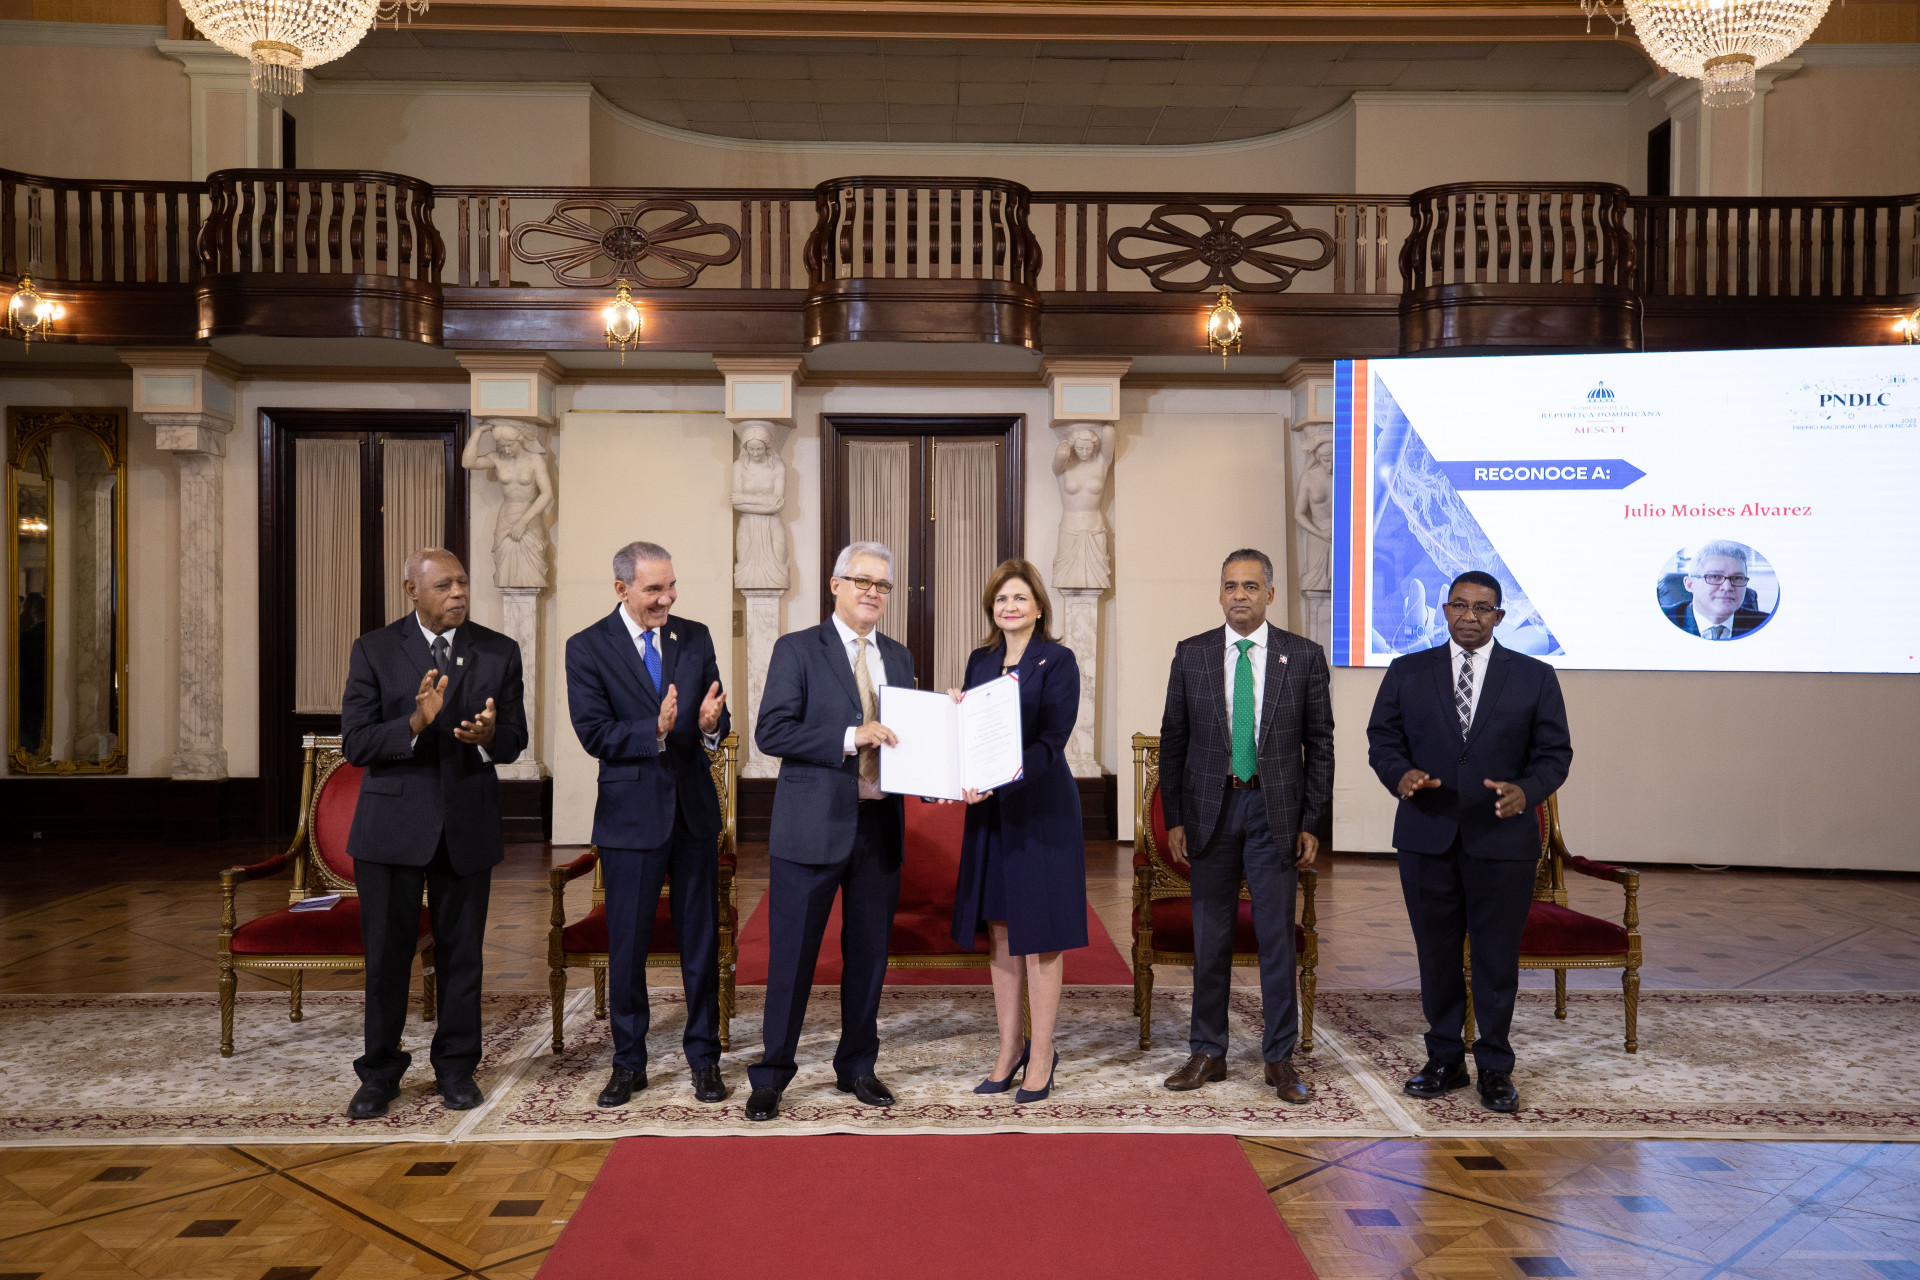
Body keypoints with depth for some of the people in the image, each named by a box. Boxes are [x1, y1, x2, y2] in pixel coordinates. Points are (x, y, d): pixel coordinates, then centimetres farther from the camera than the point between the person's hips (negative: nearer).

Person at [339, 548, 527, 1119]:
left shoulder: (499, 652, 3)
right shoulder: (373, 651, -2)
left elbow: (515, 739, 4)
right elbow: (355, 744, -7)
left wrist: (488, 736, -20)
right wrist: (415, 723, -25)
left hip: (468, 824, 2)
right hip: (392, 823, -1)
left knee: (462, 954, 10)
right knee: (386, 954, 6)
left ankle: (455, 1067, 25)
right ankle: (380, 1073, 23)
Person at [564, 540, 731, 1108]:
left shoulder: (695, 637, 4)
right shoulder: (587, 648, -5)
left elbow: (717, 720, 3)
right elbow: (594, 735, -11)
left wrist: (710, 725, -20)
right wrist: (655, 731, -26)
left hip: (694, 810, 3)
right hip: (631, 813, -2)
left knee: (701, 941, 10)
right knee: (626, 946, 8)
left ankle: (704, 1058, 24)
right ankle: (629, 1063, 24)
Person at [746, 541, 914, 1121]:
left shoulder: (898, 658, 13)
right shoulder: (797, 650, -3)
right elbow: (771, 732, -13)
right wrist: (850, 738, -21)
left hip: (880, 826, 5)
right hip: (813, 826, -5)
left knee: (869, 954, 13)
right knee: (792, 956, 4)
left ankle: (857, 1067, 29)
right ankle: (770, 1075, 19)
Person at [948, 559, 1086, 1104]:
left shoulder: (1057, 661, -7)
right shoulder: (980, 660, 11)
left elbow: (1051, 742, -15)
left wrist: (999, 779, -28)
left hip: (1041, 809, -6)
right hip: (989, 812, 6)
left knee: (1038, 935, 1)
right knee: (1000, 934, 11)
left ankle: (1042, 1055, 13)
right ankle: (1009, 1048, 23)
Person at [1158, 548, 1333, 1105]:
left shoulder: (1304, 656, 1)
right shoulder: (1191, 654, 3)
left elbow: (1319, 744, 2)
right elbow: (1173, 741, 5)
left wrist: (1312, 823, -2)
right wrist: (1174, 819, 1)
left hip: (1275, 812, -1)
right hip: (1210, 809, 1)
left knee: (1277, 937, 4)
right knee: (1210, 937, 9)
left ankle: (1280, 1059, 16)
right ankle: (1208, 1053, 21)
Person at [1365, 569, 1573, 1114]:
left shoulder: (1535, 677, 4)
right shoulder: (1407, 673, 6)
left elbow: (1554, 753, 3)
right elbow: (1382, 738, 6)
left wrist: (1526, 791, -17)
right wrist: (1400, 774, -15)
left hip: (1502, 840, -1)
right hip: (1427, 837, 1)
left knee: (1497, 957, 5)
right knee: (1436, 954, 10)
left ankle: (1495, 1068, 20)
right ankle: (1445, 1059, 24)